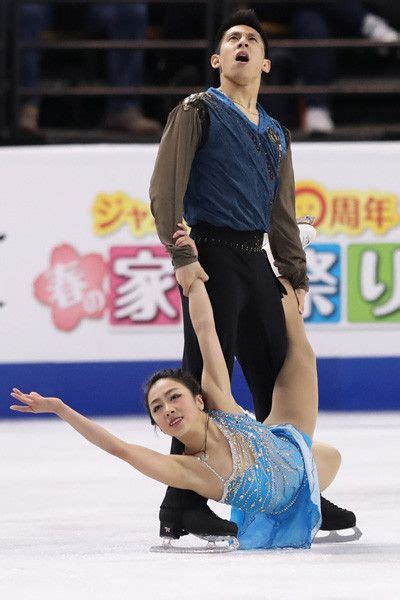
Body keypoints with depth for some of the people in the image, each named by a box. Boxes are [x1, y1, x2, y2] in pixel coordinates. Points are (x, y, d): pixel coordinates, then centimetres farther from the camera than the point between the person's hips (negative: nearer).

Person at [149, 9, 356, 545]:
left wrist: (295, 277, 15)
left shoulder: (275, 135, 22)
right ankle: (182, 509, -10)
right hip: (212, 258, -7)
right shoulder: (199, 111, 1)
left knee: (280, 380, 9)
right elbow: (165, 188, -8)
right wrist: (181, 255, -18)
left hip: (256, 263, 7)